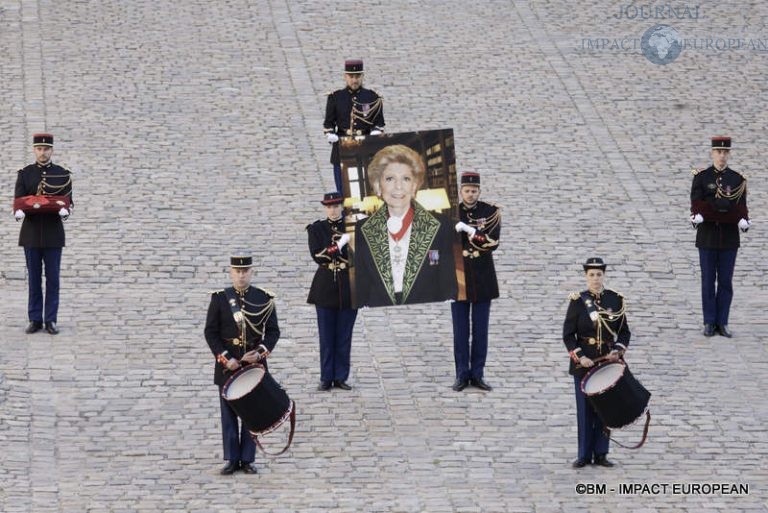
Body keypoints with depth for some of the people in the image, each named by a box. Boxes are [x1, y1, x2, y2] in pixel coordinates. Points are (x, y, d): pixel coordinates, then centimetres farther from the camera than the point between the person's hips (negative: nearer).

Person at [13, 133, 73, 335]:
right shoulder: (25, 174, 5)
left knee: (53, 278, 0)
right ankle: (35, 320, 9)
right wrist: (19, 212, -24)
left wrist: (64, 211, -23)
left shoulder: (63, 174, 4)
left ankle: (51, 320, 4)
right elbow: (18, 199, -1)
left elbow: (69, 201, 1)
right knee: (34, 278, 4)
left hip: (53, 234, 0)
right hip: (31, 233, 0)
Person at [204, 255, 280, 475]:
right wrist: (225, 358, -12)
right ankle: (232, 459, 10)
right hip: (228, 363, 0)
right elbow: (211, 332, -1)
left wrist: (260, 352, -14)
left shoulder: (264, 299, 0)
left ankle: (248, 459, 11)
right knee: (229, 413, 3)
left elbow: (273, 331, 2)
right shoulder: (219, 299, -2)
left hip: (255, 362, 0)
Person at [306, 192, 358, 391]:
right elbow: (317, 255, -9)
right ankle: (326, 378, 9)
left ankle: (341, 377, 11)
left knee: (344, 336, 4)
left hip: (348, 289, 0)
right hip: (325, 290, 0)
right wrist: (339, 245, -18)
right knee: (327, 337, 3)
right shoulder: (316, 229, 4)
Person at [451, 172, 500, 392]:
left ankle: (477, 374, 11)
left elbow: (493, 242, -14)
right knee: (460, 329, 2)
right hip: (458, 277, 0)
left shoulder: (491, 212, -2)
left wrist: (469, 230, -21)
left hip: (483, 279, 0)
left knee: (480, 329, 4)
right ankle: (462, 374, 8)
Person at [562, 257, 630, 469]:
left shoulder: (616, 300, 1)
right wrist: (579, 356, -15)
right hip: (584, 364, -2)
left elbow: (624, 331, 6)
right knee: (585, 409, 3)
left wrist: (618, 350, -11)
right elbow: (568, 334, -3)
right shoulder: (577, 301, -4)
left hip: (609, 362, 2)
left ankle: (601, 453, 14)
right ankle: (584, 454, 10)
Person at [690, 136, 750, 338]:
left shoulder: (738, 179, 6)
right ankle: (709, 323, 7)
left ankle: (722, 323, 8)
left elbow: (741, 207, 5)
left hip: (729, 236, 1)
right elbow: (696, 202, -5)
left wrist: (743, 220, -16)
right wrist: (696, 216, -26)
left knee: (726, 281, 3)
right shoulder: (701, 177, 1)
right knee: (708, 281, 2)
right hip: (707, 236, -1)